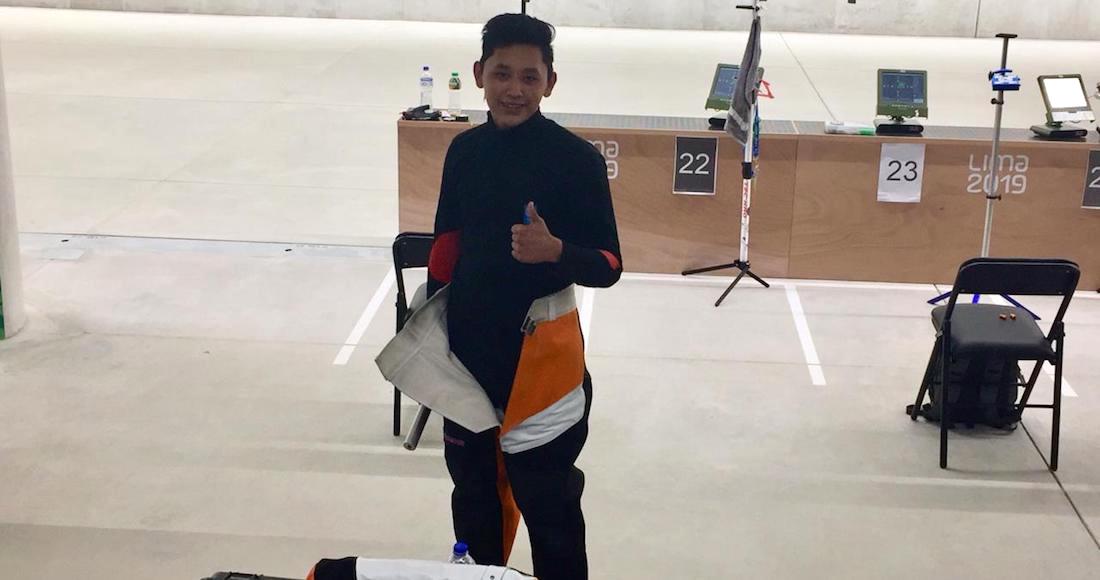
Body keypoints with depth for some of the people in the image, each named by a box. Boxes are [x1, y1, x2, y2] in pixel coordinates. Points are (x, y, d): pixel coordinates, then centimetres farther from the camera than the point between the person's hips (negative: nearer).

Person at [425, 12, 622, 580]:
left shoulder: (577, 158, -13)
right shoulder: (465, 149, 2)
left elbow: (608, 265, -13)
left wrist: (555, 251, -32)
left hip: (540, 349, -5)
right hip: (467, 343, 6)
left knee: (547, 501, 2)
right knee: (473, 490, 21)